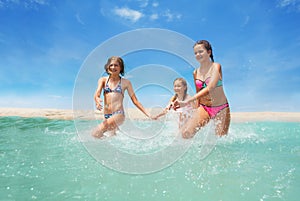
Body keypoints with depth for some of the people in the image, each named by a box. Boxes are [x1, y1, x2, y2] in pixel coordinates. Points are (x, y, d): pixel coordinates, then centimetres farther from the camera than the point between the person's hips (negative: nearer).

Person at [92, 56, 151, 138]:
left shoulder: (125, 82, 5)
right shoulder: (103, 80, 11)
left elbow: (135, 100, 6)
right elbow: (97, 93, -5)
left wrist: (148, 114, -1)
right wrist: (97, 100, -30)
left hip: (118, 114, -4)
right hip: (106, 116, 4)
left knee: (96, 134, -21)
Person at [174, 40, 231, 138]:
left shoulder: (216, 66, -9)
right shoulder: (195, 72, 6)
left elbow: (210, 88, -25)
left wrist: (187, 101, -35)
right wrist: (197, 113, 17)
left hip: (221, 109, -3)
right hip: (204, 108, 3)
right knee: (186, 133, -15)